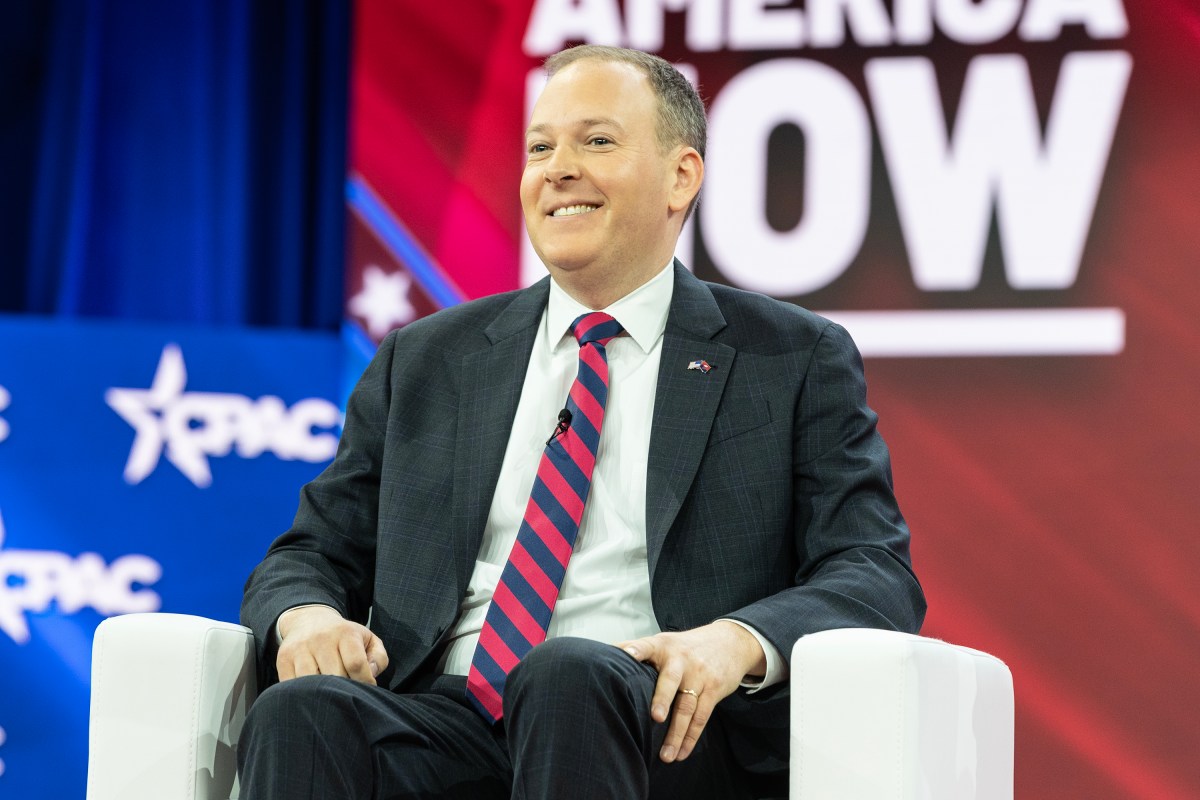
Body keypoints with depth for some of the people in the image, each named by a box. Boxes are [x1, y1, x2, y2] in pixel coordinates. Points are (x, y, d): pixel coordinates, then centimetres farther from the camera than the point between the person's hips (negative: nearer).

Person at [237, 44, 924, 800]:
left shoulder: (797, 362, 12)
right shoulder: (423, 362, 21)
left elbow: (878, 575, 2)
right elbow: (312, 555, 21)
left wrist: (737, 641, -20)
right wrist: (304, 615, -6)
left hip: (665, 731, -2)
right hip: (449, 723, 2)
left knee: (569, 676, -36)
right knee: (301, 713, -31)